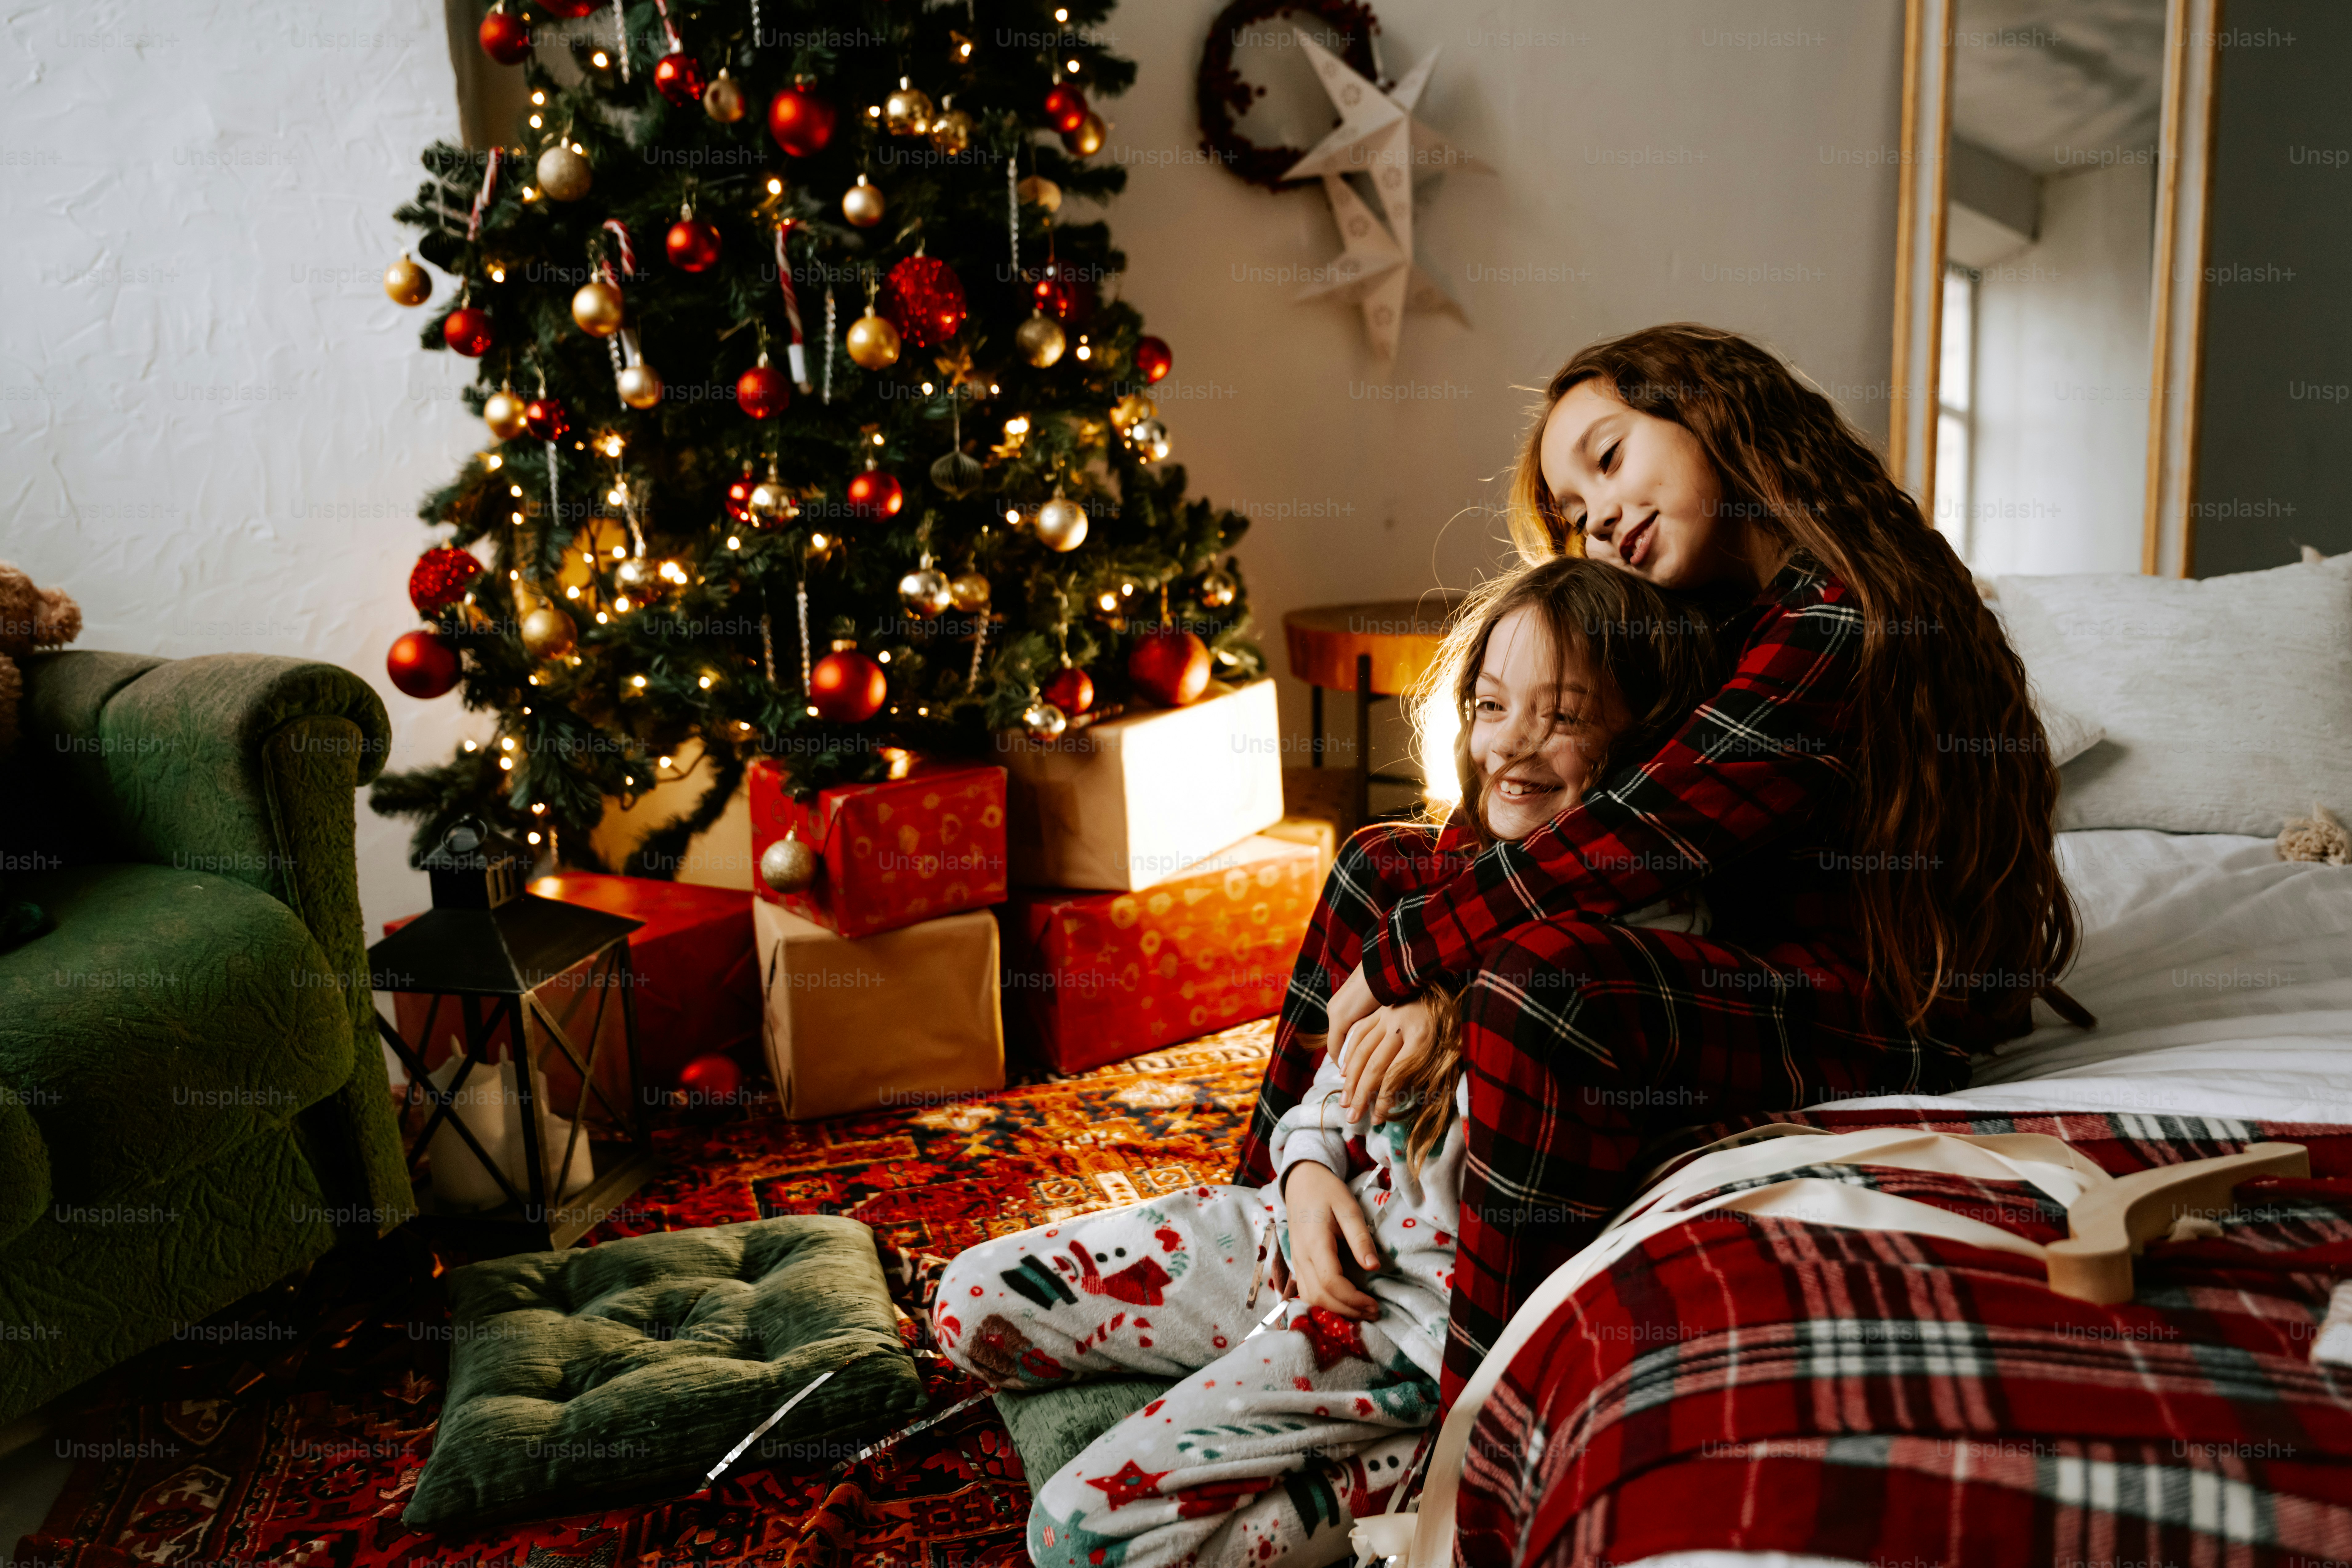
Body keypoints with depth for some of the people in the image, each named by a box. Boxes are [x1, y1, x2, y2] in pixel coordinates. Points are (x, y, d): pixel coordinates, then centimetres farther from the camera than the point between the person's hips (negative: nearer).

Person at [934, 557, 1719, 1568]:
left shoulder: (1649, 922, -14)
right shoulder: (1430, 871, 6)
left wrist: (1456, 1014, -22)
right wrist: (1310, 1173, -3)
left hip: (1442, 1298, -7)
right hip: (1314, 1226, 8)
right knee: (976, 1304, 6)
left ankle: (1423, 1463, -4)